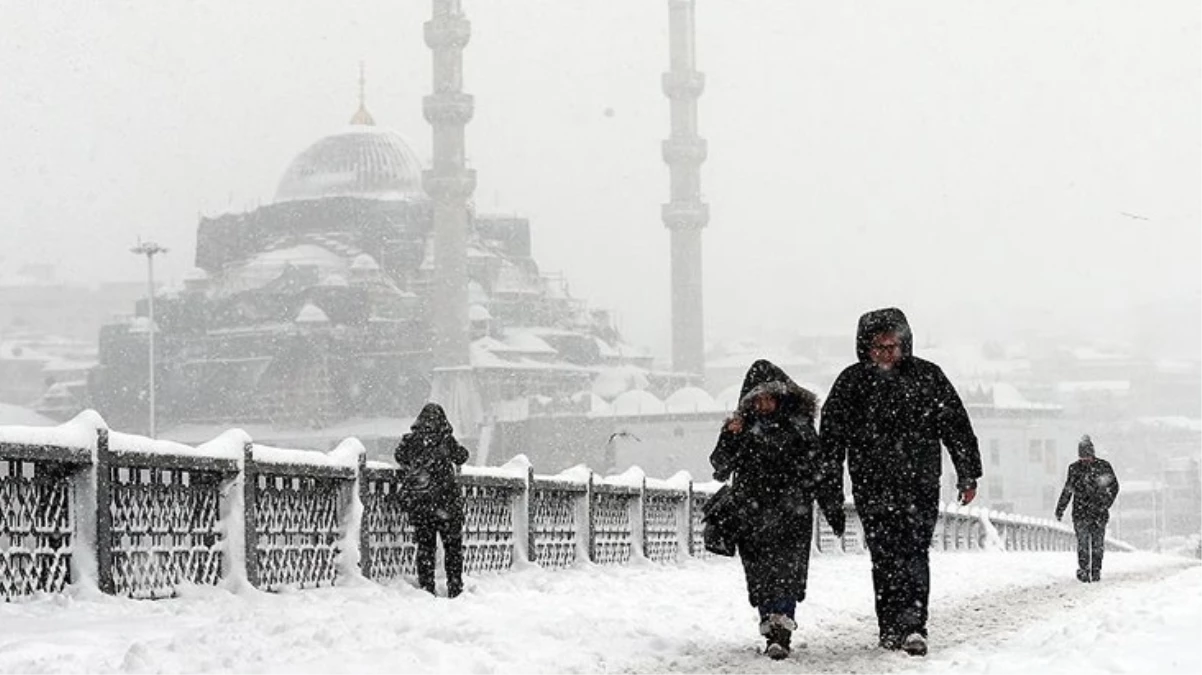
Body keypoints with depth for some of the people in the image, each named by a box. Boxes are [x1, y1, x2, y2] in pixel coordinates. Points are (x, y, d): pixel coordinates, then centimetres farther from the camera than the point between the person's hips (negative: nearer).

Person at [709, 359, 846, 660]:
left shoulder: (798, 425, 4)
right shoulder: (743, 427, 6)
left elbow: (819, 470, 8)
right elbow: (720, 466, 0)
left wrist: (834, 510, 7)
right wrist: (729, 438, -17)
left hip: (792, 513, -2)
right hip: (753, 516, 2)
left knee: (787, 572, -14)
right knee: (761, 576, 3)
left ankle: (781, 632, -20)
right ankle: (773, 630, 13)